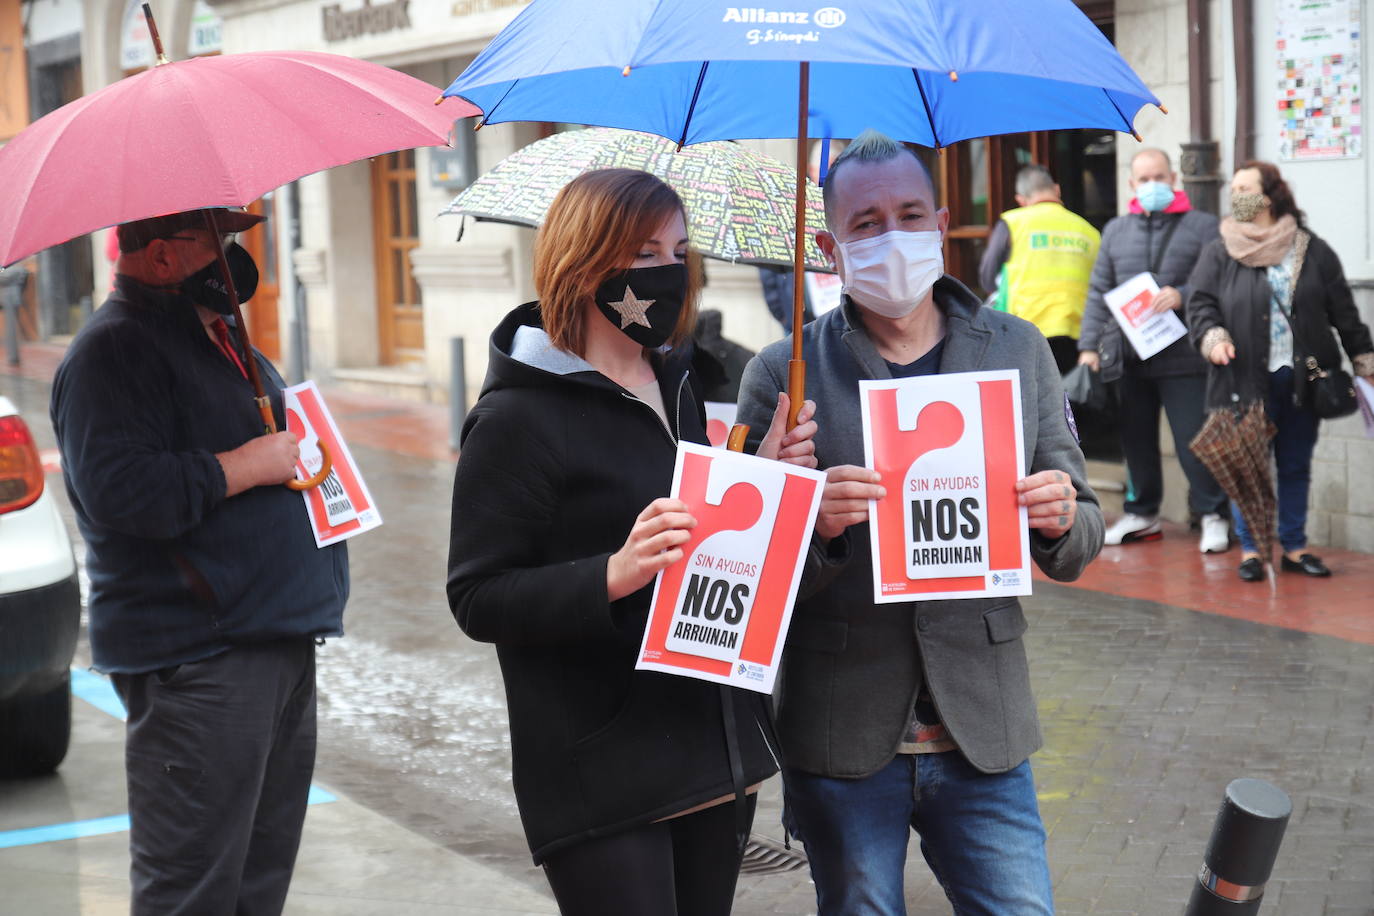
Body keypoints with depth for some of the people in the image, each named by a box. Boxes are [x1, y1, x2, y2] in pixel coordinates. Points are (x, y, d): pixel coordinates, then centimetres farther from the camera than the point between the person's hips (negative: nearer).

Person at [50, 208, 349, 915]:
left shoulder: (224, 340, 18)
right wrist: (250, 464, -19)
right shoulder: (114, 350, -13)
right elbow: (117, 490, -26)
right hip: (196, 661, -10)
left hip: (279, 642, 10)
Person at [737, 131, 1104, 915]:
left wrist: (1059, 520, -13)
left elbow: (1075, 551, 10)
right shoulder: (785, 373, -1)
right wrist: (815, 524, -24)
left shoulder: (1019, 351, 7)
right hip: (841, 738, -1)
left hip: (983, 732, 2)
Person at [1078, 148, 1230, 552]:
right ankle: (1141, 514, 25)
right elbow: (1099, 292, 13)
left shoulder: (1203, 226, 2)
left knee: (1193, 440, -5)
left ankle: (1213, 515, 7)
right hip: (1129, 359, 4)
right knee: (1136, 439, 12)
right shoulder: (1116, 231, 15)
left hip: (1183, 356, -4)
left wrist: (1182, 296, -19)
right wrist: (1090, 345, 5)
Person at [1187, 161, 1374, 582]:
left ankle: (1294, 547, 18)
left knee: (1296, 466, 9)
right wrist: (1213, 338, -19)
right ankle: (1249, 549, 11)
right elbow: (1200, 304, 1)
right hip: (1246, 380, -1)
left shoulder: (1313, 251, 5)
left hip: (1302, 380, 1)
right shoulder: (1219, 254, 3)